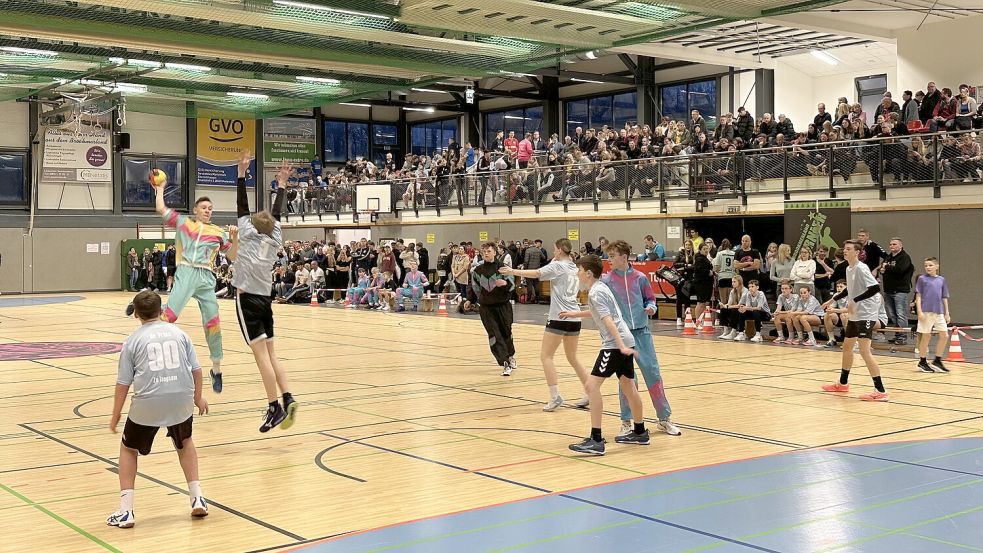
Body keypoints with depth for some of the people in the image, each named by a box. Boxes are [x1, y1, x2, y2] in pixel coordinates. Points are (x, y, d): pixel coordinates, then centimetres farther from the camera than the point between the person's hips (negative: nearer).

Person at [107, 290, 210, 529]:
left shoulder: (133, 341, 5)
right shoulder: (179, 333, 10)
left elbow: (123, 382, 4)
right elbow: (196, 370, 10)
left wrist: (116, 414, 15)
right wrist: (198, 397, 25)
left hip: (147, 403, -2)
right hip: (182, 400, 2)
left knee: (128, 448, 21)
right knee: (185, 443, 30)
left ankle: (125, 511, 14)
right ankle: (197, 498, 23)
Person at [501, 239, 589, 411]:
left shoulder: (557, 266, -6)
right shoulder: (574, 268, 15)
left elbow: (536, 273, -17)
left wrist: (513, 272, -15)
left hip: (559, 318, -7)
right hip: (574, 318, 7)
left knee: (546, 356, -1)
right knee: (572, 358, 19)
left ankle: (555, 396, -11)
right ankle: (589, 393, 15)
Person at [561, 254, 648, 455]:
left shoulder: (595, 293, -12)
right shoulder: (600, 287, 17)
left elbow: (608, 321, -22)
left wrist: (621, 346, -29)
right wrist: (575, 314, 46)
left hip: (615, 344, -10)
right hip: (624, 341, 10)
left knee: (592, 385, -13)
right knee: (628, 387, 19)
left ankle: (596, 440, -16)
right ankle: (640, 433, 31)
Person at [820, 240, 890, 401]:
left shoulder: (861, 268, -16)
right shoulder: (849, 269, 11)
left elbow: (875, 288, -25)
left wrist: (854, 301, -25)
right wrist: (833, 300, 29)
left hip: (865, 315, -10)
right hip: (854, 315, 10)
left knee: (864, 351, -15)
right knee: (847, 346, 20)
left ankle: (880, 391, -13)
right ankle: (842, 383, 37)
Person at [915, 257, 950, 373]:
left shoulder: (941, 280, 12)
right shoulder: (922, 279, 2)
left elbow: (944, 298, 15)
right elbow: (918, 296, -1)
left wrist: (947, 313, 12)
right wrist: (919, 311, -10)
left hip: (939, 312, 4)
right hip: (926, 311, -4)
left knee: (944, 336, 2)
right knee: (926, 336, 0)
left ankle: (937, 361, 14)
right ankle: (922, 362, 12)